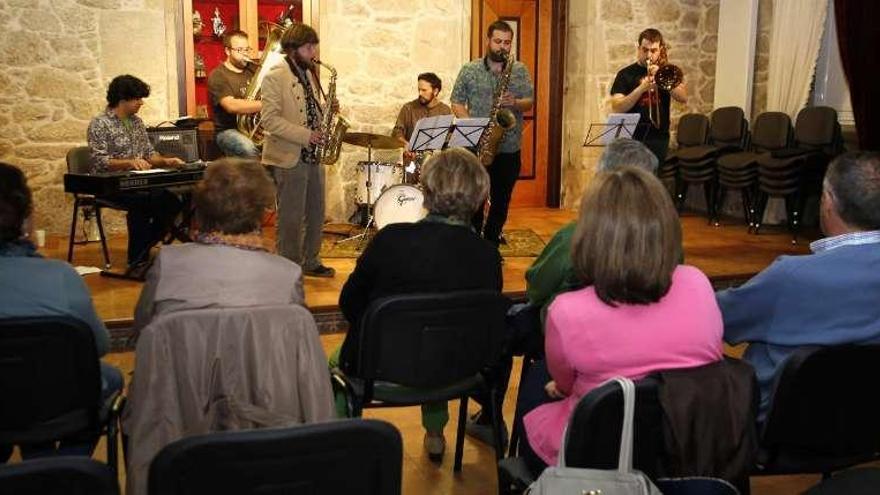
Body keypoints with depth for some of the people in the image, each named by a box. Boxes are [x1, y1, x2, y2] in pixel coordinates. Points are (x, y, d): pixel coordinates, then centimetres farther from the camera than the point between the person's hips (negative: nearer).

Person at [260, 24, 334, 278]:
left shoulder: (308, 74, 14)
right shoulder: (275, 77, -11)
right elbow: (270, 120, -18)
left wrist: (327, 110, 1)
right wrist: (305, 135, -23)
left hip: (313, 156, 8)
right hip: (289, 157, -8)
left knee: (316, 213, 14)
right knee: (291, 218, 0)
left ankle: (311, 262, 26)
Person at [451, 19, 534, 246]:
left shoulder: (520, 70, 8)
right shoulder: (469, 70, 3)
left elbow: (530, 102, 6)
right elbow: (457, 103, 2)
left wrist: (515, 103, -17)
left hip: (509, 148, 2)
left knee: (501, 202, 9)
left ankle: (491, 246, 22)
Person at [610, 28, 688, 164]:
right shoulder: (626, 74, 1)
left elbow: (683, 98, -3)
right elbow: (617, 108, -9)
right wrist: (642, 88, -19)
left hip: (659, 139, 2)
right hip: (632, 139, -2)